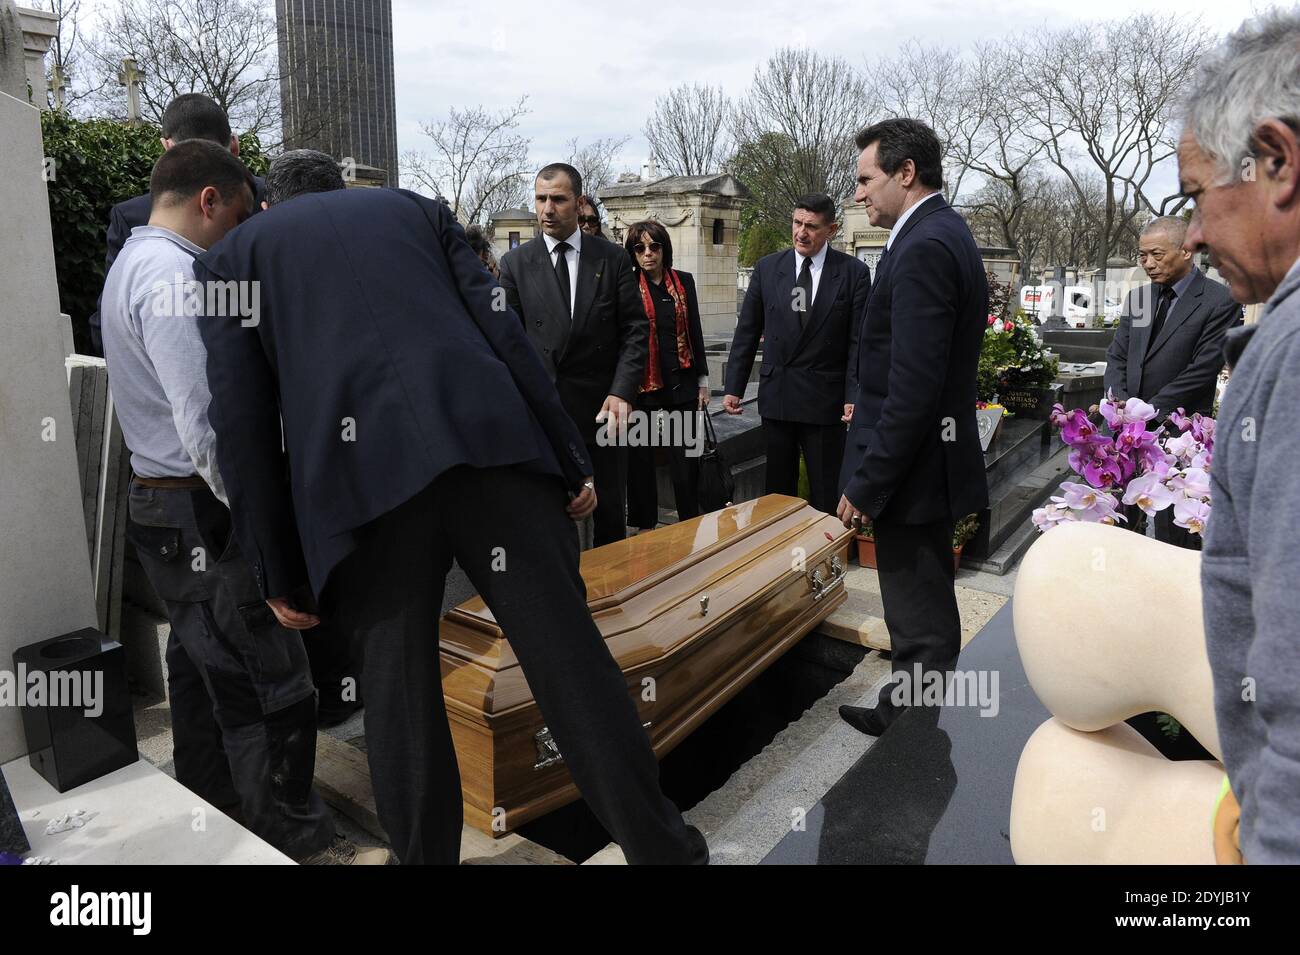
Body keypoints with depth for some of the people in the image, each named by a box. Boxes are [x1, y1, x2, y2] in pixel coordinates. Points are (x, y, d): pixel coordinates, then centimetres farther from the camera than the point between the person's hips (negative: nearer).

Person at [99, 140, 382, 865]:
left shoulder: (134, 264, 17)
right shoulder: (173, 277, -18)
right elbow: (207, 428, -25)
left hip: (163, 506, 11)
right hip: (202, 514, -11)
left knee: (204, 672, 21)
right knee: (272, 690, -4)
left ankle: (212, 817, 37)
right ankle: (300, 843, 7)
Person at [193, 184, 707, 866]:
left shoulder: (229, 257, 23)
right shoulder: (417, 207, 27)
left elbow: (240, 420, 11)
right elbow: (503, 331, 13)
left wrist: (277, 571, 14)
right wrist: (571, 461, 11)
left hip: (359, 476, -1)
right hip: (490, 440, 2)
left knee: (398, 690, 12)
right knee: (568, 655, 5)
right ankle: (662, 848, 15)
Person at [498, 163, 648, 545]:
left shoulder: (613, 258, 4)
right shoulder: (515, 263, 3)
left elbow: (635, 330, 1)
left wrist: (622, 392, -11)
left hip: (603, 406, 1)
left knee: (611, 513, 11)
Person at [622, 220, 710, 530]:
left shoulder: (683, 281, 6)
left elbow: (695, 333, 10)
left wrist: (702, 380, 10)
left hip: (681, 382, 2)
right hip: (642, 384, -2)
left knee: (686, 458, 5)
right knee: (640, 458, 8)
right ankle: (646, 526, 23)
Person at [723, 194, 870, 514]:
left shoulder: (854, 272, -2)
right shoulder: (767, 268, 5)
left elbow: (859, 341, -4)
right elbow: (747, 332, 7)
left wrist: (854, 395, -13)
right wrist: (733, 387, 3)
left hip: (825, 399, -2)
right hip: (775, 395, 2)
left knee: (826, 495, 6)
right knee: (778, 489, 12)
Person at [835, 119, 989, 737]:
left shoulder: (925, 247, -19)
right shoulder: (944, 233, 14)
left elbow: (914, 385, -25)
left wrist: (866, 483, -20)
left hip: (912, 470, -11)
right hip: (930, 460, 11)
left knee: (922, 629, 3)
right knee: (924, 614, 23)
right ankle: (902, 714, 40)